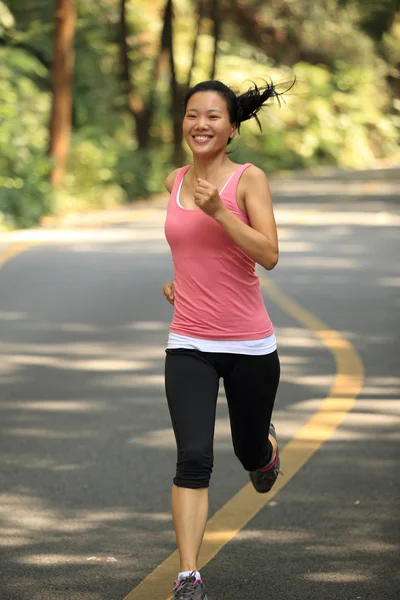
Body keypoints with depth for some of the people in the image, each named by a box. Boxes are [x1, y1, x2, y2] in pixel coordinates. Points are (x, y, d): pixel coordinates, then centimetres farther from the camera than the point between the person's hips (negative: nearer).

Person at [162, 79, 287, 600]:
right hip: (189, 345, 2)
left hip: (249, 344, -2)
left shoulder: (249, 179, -7)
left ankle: (267, 448, 54)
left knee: (250, 452, 16)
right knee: (194, 457, -14)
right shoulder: (176, 182, 6)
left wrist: (218, 210, -25)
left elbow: (269, 255, -18)